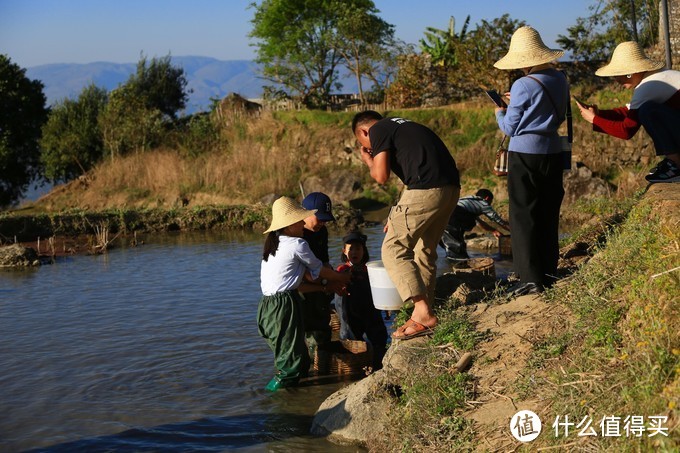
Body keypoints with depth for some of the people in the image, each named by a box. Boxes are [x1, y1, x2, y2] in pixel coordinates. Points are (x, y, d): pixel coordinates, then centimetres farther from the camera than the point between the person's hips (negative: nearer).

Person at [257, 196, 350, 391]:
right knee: (291, 355, 0)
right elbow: (319, 270, 6)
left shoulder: (273, 245, 17)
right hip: (285, 305, -9)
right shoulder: (297, 244, -8)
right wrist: (343, 278, 23)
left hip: (267, 304, 9)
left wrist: (324, 287, 20)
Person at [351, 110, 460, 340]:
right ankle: (424, 312, 22)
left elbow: (381, 176, -3)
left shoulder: (378, 131, 5)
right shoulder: (403, 127, 32)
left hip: (426, 190, -9)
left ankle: (423, 314, -9)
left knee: (393, 250, -1)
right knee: (425, 251, 19)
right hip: (451, 188, 9)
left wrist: (368, 160, 19)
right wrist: (398, 217, 37)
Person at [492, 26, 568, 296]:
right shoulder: (560, 80, 5)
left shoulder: (523, 86, -14)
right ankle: (549, 272, 21)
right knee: (548, 215, 15)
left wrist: (500, 113, 14)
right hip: (553, 153, 7)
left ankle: (531, 279, -2)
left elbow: (510, 128, -8)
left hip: (525, 154, -7)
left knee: (524, 217, 0)